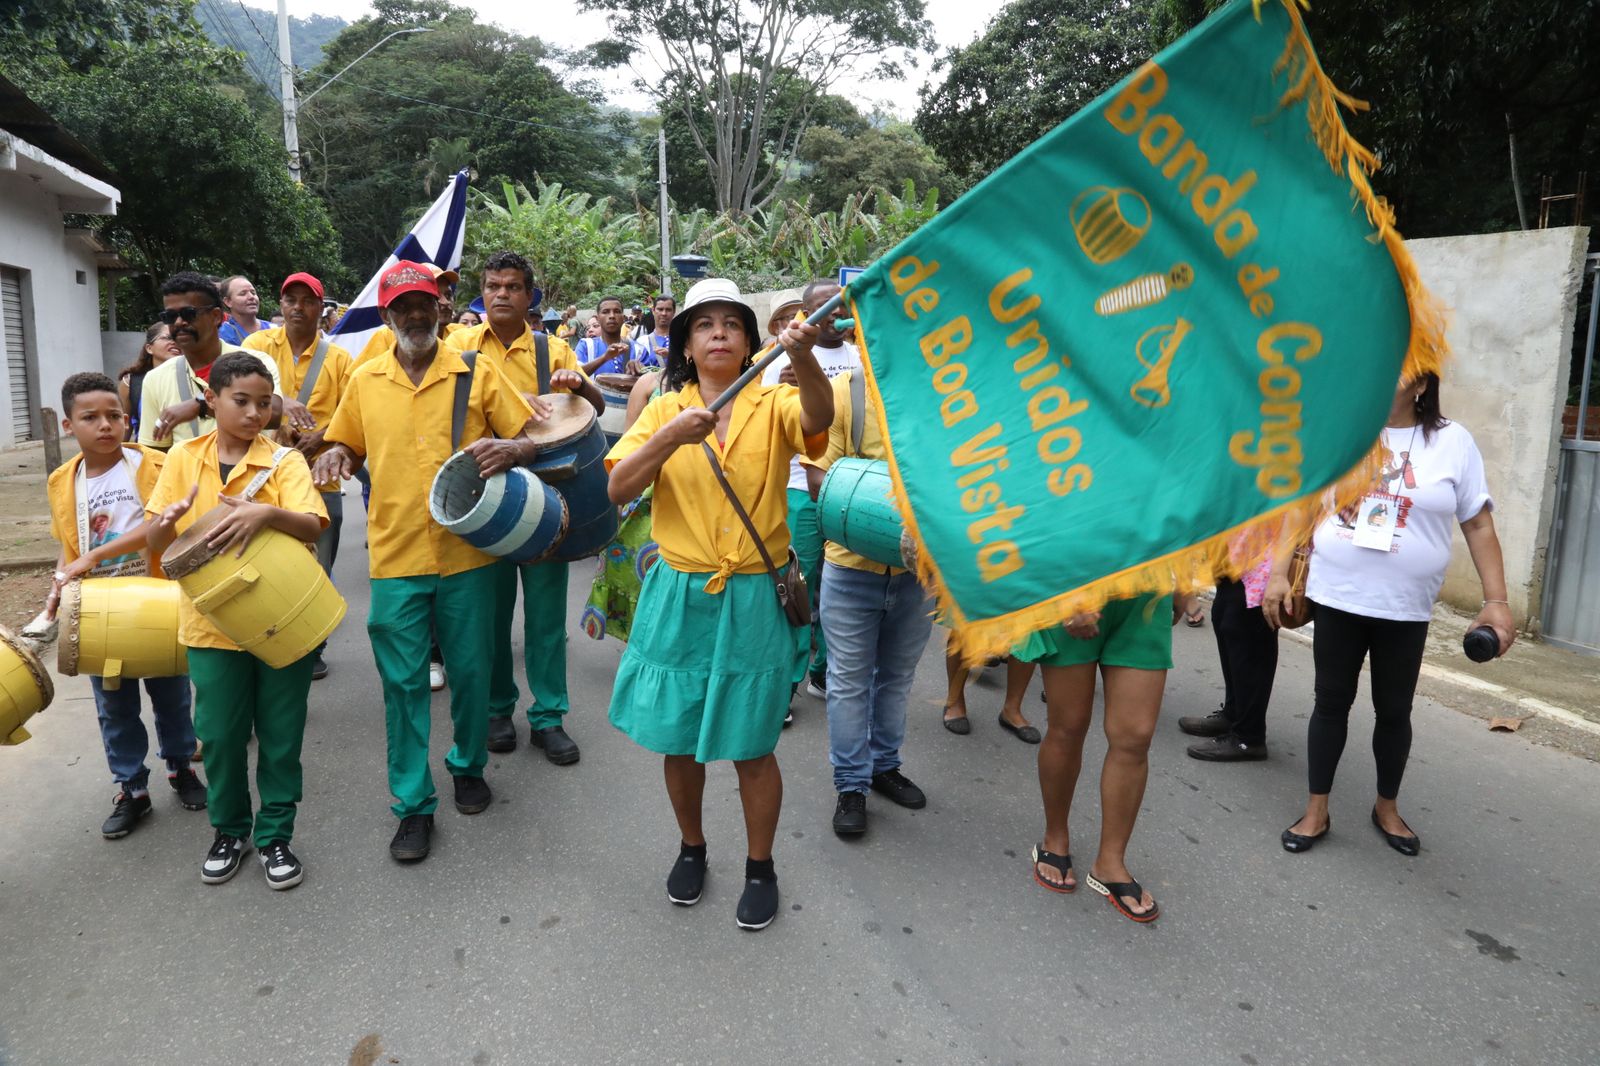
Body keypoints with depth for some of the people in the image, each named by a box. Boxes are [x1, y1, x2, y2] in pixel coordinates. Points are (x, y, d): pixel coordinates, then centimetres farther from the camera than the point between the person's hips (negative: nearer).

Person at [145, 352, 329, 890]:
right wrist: (167, 522, -21)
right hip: (213, 622, 2)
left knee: (280, 735, 8)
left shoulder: (284, 460, -5)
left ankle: (275, 835, 24)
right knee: (219, 735, 12)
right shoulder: (183, 458, 2)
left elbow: (312, 527, -19)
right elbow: (154, 544, 1)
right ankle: (229, 830, 32)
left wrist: (267, 512, -37)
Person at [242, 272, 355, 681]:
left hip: (320, 481, 1)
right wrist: (281, 404, -33)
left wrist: (321, 437, -16)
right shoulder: (259, 344, 3)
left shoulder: (338, 358, 5)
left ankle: (311, 650, 21)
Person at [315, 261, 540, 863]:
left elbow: (530, 441, 0)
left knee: (470, 671, 10)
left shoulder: (477, 374, 0)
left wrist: (508, 449, -22)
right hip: (396, 557, 1)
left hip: (468, 551, -1)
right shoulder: (364, 381, 6)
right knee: (403, 683, 4)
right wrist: (335, 457, -5)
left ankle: (469, 766, 35)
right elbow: (347, 446, 18)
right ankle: (413, 805, 17)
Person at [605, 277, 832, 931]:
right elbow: (617, 489, -9)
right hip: (679, 598, 2)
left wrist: (801, 357, -45)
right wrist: (669, 438, -25)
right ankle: (691, 848, 38)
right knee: (679, 739, 13)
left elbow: (818, 417, -26)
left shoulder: (772, 405, -2)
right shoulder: (664, 410, 3)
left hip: (754, 601, -2)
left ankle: (760, 867, 29)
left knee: (751, 745, 7)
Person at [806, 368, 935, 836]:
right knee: (850, 679, 8)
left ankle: (885, 764, 38)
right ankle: (850, 784, 23)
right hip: (852, 564, -2)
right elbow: (819, 477, -12)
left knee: (898, 675, 18)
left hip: (918, 566, 3)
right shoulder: (843, 391, -9)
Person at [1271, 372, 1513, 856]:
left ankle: (1387, 807, 32)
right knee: (1331, 702, 7)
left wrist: (1496, 600, -4)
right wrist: (1279, 573, 0)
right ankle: (1316, 811, 18)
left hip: (1405, 609, 0)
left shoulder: (1452, 442, -2)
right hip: (1336, 599, 0)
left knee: (1394, 710, 12)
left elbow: (1479, 526, 1)